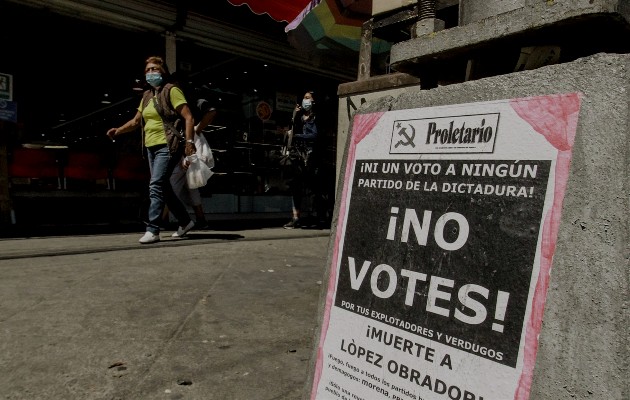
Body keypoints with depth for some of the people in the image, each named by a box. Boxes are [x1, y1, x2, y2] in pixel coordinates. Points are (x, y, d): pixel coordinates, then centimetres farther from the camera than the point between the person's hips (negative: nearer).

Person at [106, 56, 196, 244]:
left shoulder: (171, 90, -3)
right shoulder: (147, 96, 18)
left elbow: (188, 117, -12)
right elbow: (136, 121, 23)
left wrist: (189, 141, -24)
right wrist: (118, 130, 7)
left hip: (167, 146, -8)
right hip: (151, 147, 8)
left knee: (156, 186, -17)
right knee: (163, 187, 11)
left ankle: (153, 230, -16)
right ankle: (185, 221, 23)